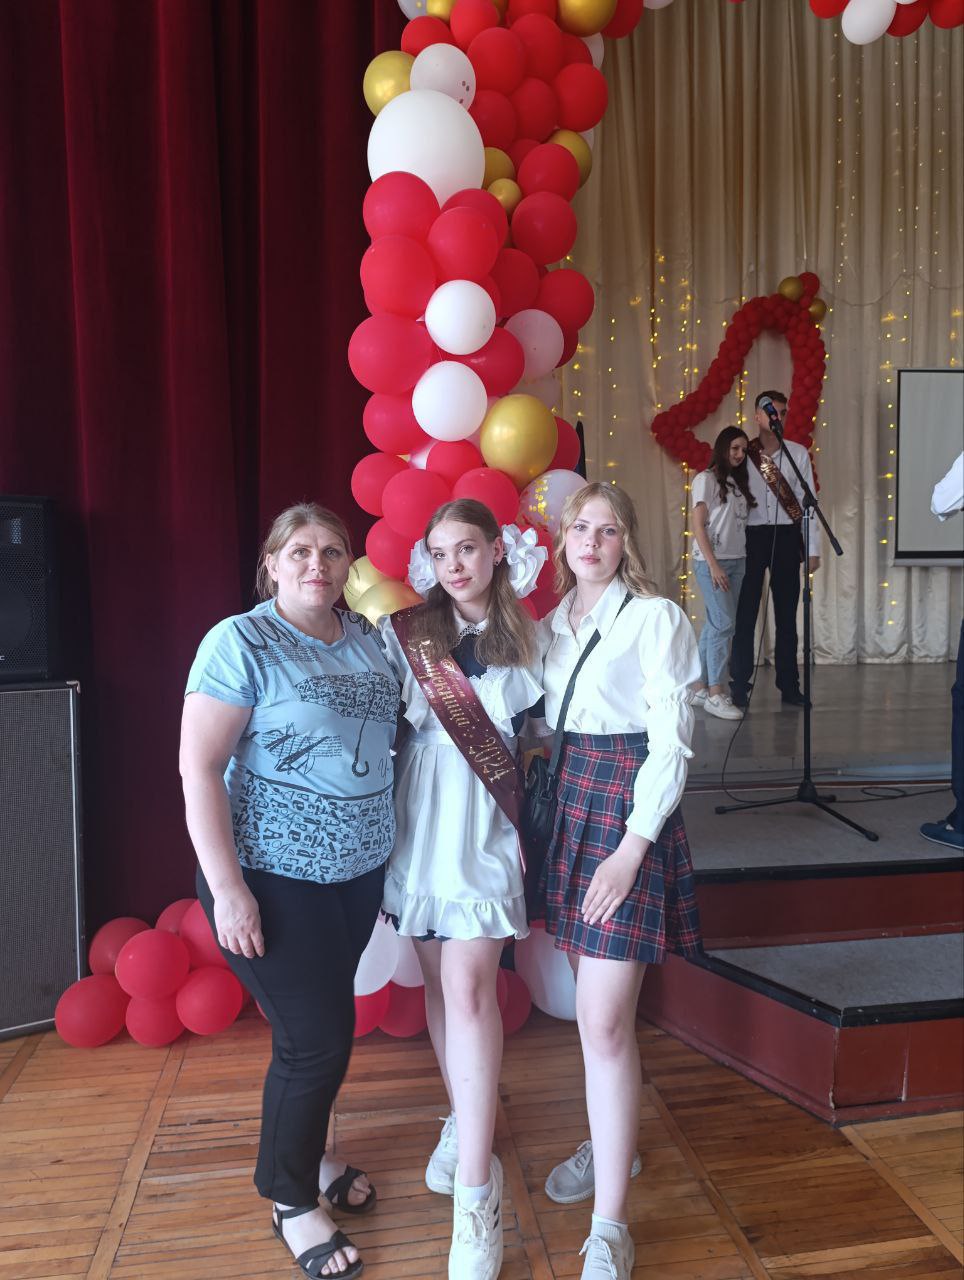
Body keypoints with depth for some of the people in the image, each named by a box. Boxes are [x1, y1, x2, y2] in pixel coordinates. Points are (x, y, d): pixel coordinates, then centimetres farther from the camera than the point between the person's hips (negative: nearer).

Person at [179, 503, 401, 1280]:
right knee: (315, 1037, 2)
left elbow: (400, 728, 14)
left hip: (360, 868, 6)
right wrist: (226, 888, -19)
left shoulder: (370, 638, 5)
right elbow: (199, 768, -15)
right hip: (275, 874, -6)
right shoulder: (240, 642, -13)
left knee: (327, 1020, 20)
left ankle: (310, 1148, 46)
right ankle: (292, 1200, 29)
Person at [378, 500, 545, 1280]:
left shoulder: (525, 642, -1)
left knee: (469, 988, -7)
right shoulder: (406, 633, -1)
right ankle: (463, 1120, 37)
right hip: (418, 826, 2)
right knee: (440, 980, 14)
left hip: (485, 830, -2)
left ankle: (476, 1196, 2)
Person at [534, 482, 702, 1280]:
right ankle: (612, 1144, 39)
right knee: (596, 1003, 18)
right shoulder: (552, 624, 11)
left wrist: (632, 847, -17)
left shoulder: (657, 619, -7)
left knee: (604, 1024, -6)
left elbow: (671, 742, -11)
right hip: (565, 803, 6)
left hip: (627, 809, -6)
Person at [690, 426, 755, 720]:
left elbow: (740, 524, 12)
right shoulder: (706, 479, -2)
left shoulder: (738, 481, 17)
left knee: (714, 624, 6)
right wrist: (713, 565, -15)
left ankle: (701, 689, 12)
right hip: (711, 561, -6)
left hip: (737, 561, 6)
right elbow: (698, 525, -9)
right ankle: (715, 695, -7)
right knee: (724, 624, -11)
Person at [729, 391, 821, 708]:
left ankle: (789, 686, 13)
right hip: (752, 536, -1)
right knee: (746, 612, 0)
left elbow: (807, 501, 5)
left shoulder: (798, 453, 7)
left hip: (787, 536, 1)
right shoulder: (743, 454, 3)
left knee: (787, 612, 6)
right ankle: (739, 685, 7)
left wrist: (813, 548, 0)